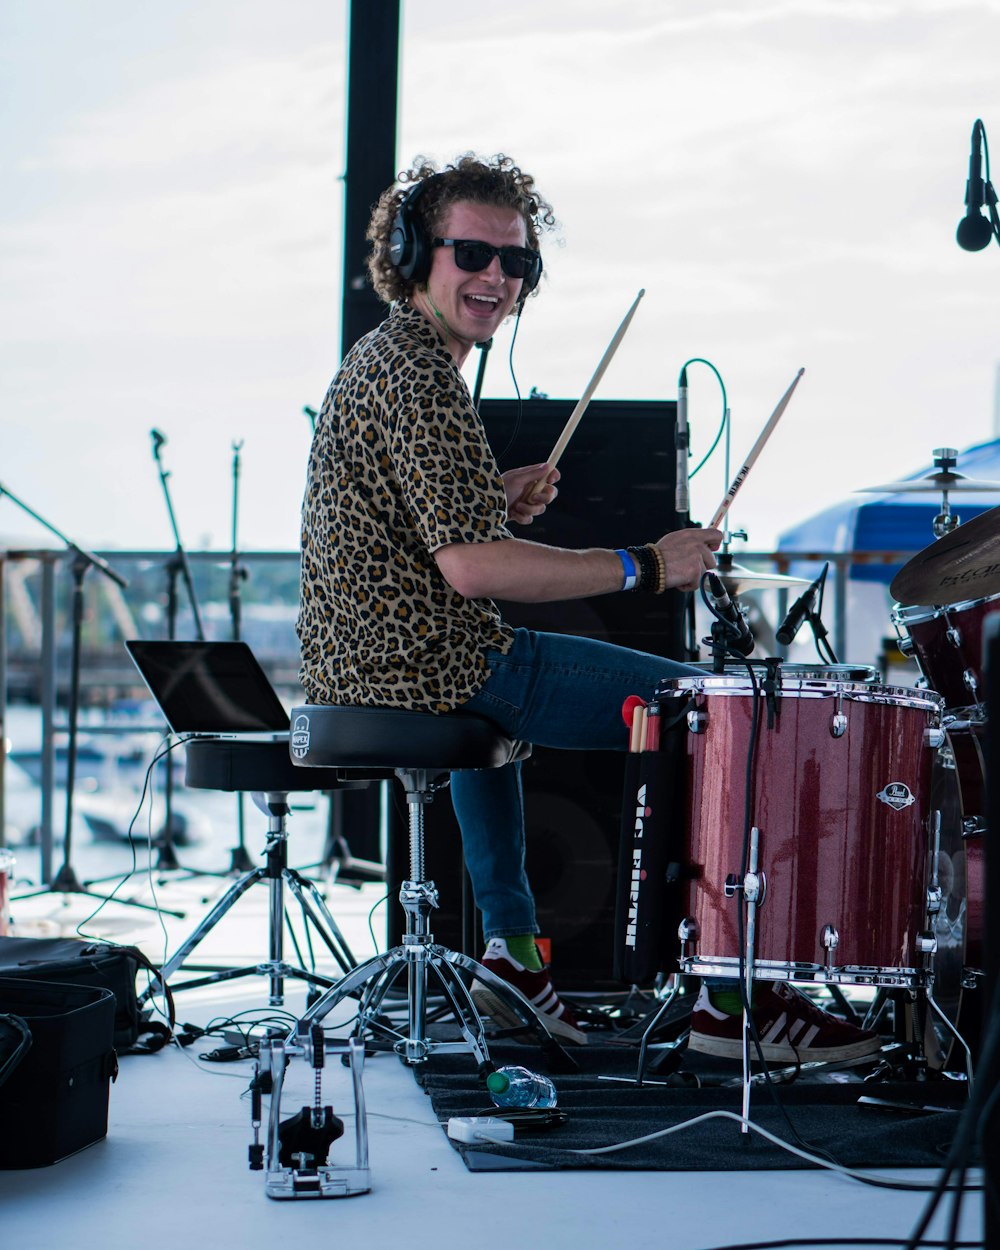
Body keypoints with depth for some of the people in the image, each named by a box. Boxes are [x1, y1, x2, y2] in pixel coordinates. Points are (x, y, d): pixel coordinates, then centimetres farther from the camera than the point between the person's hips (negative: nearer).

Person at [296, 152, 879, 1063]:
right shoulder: (420, 378, -18)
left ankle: (512, 946, 37)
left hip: (351, 660, 11)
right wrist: (646, 565, -21)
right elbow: (471, 568, -26)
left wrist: (496, 501, 11)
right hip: (425, 664, -10)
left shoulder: (376, 356, 15)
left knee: (493, 703, 43)